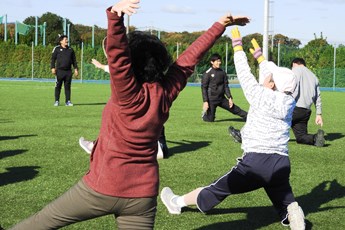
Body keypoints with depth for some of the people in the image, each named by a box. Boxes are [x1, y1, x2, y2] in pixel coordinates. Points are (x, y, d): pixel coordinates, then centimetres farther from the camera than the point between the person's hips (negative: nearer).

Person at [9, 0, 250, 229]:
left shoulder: (130, 95, -18)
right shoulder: (166, 93, -5)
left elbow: (117, 53, -33)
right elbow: (190, 57, 6)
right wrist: (220, 25, 17)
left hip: (102, 188, -5)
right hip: (142, 196, 5)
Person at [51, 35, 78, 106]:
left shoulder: (70, 49, 13)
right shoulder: (57, 49, 3)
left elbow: (74, 60, 17)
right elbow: (53, 59, 2)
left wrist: (75, 68, 10)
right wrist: (53, 68, -7)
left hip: (68, 71, 3)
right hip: (59, 70, -3)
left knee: (67, 86, 4)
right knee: (58, 86, 0)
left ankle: (68, 101, 9)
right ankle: (57, 101, 7)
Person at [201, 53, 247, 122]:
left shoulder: (222, 72, 5)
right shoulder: (207, 73, -9)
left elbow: (226, 86, 10)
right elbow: (204, 88, -8)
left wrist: (230, 98, 3)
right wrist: (205, 101, -14)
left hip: (222, 98, 4)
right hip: (212, 100, -4)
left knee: (234, 109, 1)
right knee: (210, 119, 0)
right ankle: (205, 113, 31)